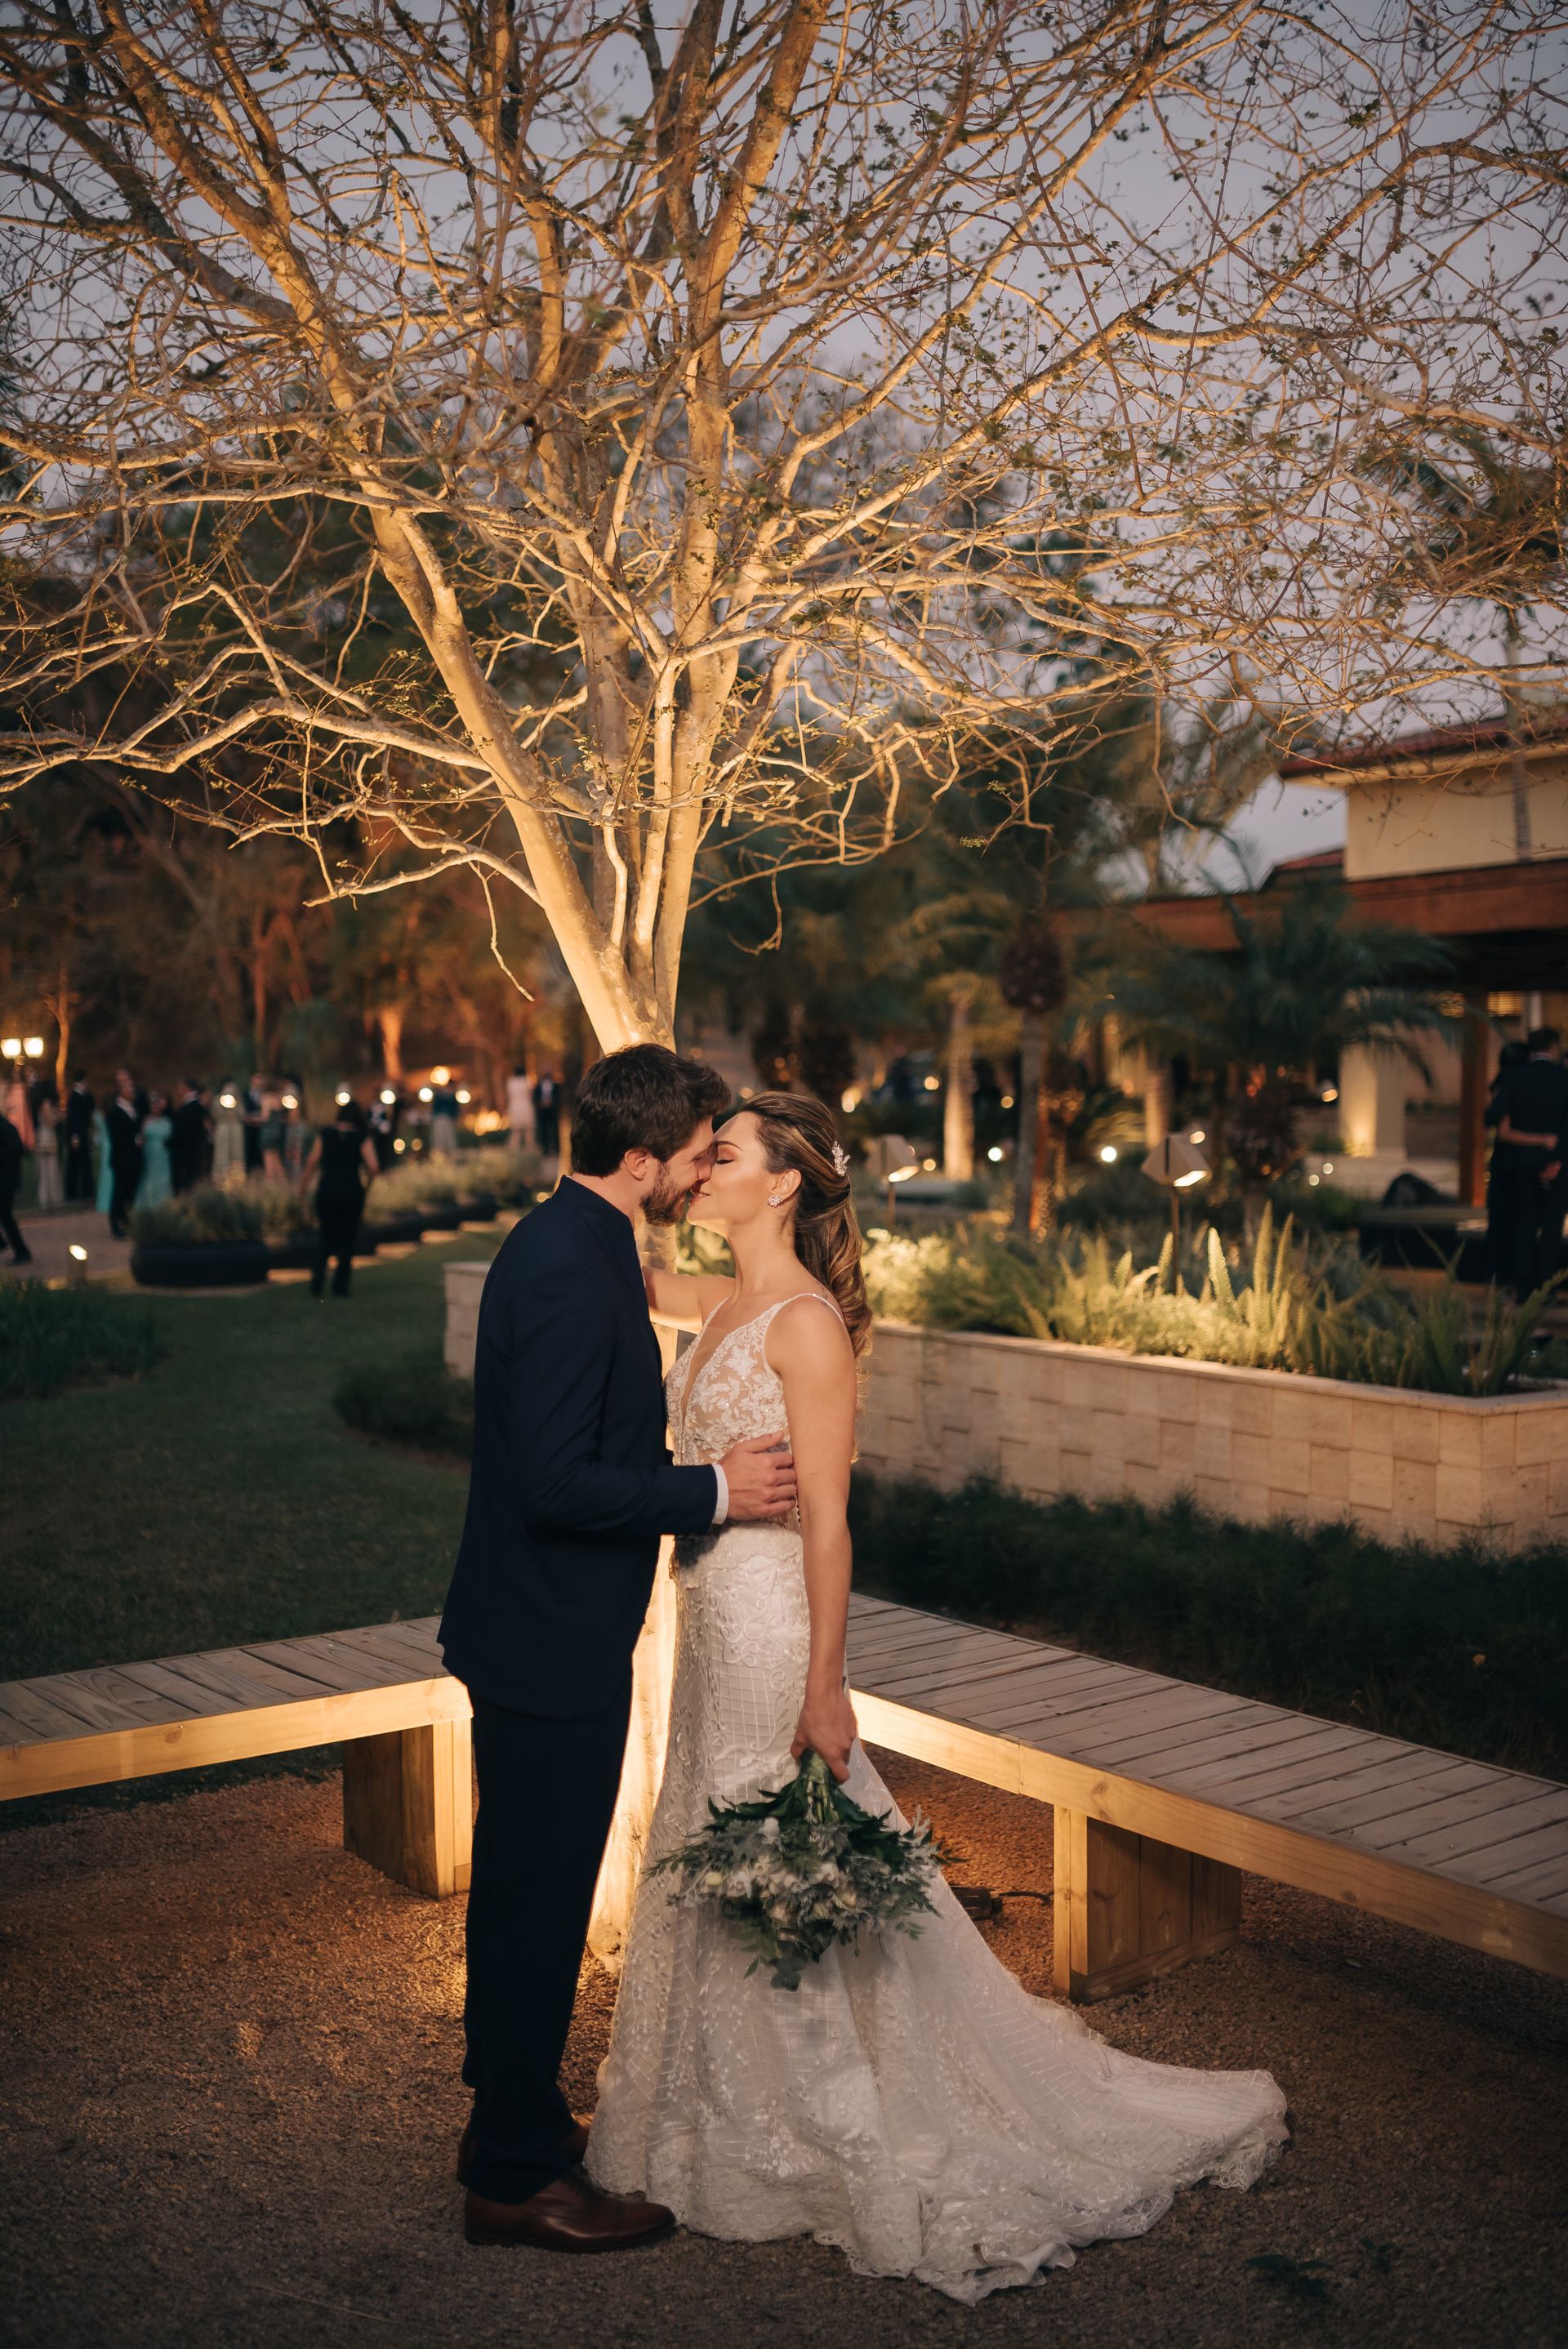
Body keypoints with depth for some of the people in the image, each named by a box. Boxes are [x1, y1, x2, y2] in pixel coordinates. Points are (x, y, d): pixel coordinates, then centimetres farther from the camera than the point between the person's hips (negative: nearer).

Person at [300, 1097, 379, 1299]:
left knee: (325, 1234, 18)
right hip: (351, 1191, -2)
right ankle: (340, 1285, 12)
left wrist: (303, 1183, 5)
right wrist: (368, 1182, 6)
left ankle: (318, 1282, 3)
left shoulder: (325, 1133, 2)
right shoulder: (362, 1137, -3)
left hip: (326, 1190, 2)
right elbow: (374, 1166, -13)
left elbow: (312, 1161, -6)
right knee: (347, 1237, 13)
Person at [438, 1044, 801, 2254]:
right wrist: (713, 1490, -20)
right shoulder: (573, 1274, -25)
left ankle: (513, 2119, 38)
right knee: (540, 1901, 4)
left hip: (538, 1627, 10)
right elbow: (557, 1484, -28)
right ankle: (516, 2177, 20)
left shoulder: (570, 1242, 7)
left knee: (526, 1892, 22)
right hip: (551, 1645, -10)